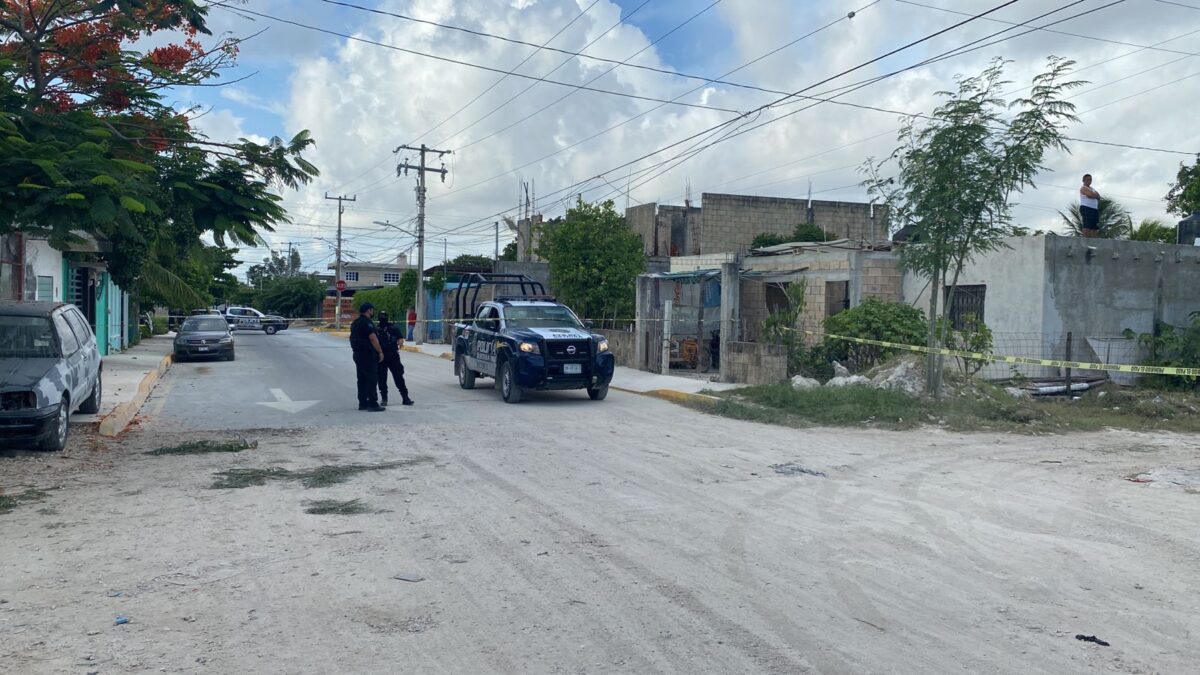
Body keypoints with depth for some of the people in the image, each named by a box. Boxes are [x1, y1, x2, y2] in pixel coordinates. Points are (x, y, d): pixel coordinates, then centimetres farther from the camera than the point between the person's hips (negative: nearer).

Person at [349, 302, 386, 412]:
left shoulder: (355, 323, 15)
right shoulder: (367, 322, -15)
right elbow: (373, 338, -21)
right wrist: (380, 352, -16)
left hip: (357, 354, 10)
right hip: (368, 354, -10)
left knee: (362, 379, 13)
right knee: (372, 379, -7)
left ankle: (362, 403, 16)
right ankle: (373, 404, -8)